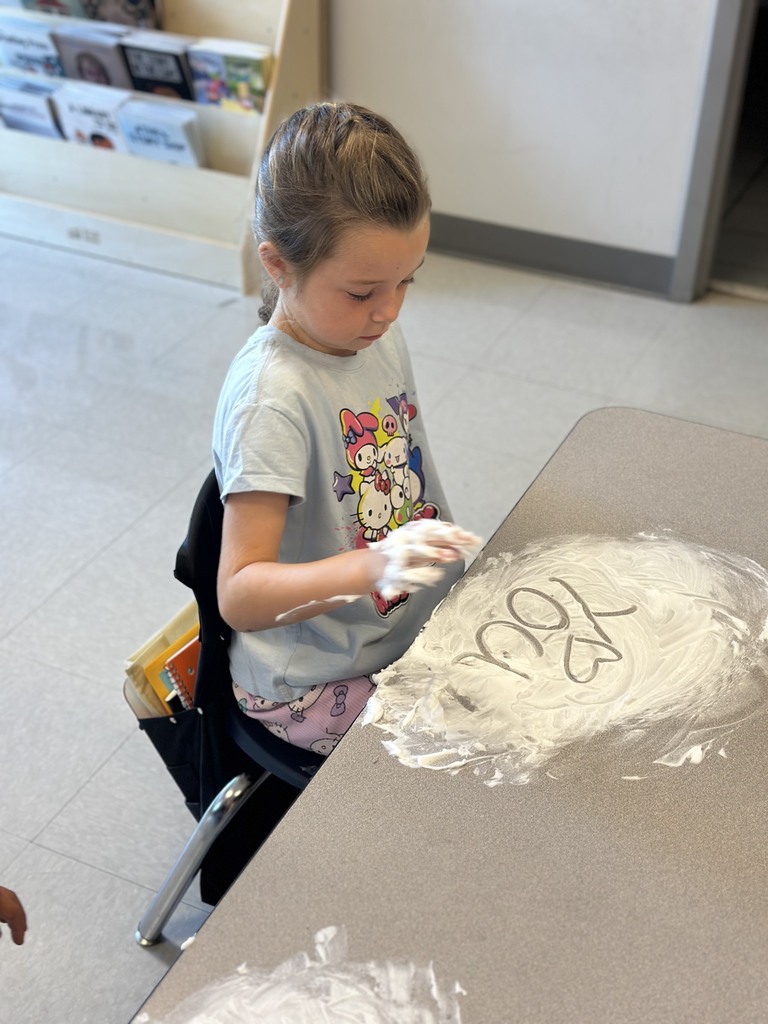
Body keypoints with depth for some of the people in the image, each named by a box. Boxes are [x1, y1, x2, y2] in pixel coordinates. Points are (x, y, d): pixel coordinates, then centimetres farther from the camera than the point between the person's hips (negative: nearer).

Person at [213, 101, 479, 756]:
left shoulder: (376, 333, -1)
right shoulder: (271, 397, -27)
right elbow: (239, 595, -32)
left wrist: (439, 553, 13)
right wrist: (373, 567, -45)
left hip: (417, 625, 8)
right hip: (318, 684, -8)